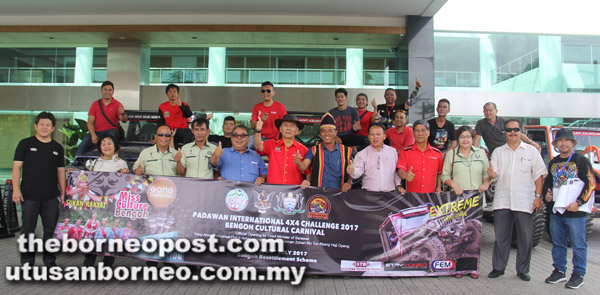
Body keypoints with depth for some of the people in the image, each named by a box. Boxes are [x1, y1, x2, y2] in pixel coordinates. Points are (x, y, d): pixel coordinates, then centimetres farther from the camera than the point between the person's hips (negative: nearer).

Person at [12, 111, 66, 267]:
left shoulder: (57, 148, 12)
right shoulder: (25, 144, 4)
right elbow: (17, 167, 0)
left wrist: (63, 193, 9)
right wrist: (16, 189, -10)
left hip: (51, 197, 3)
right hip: (29, 196, -2)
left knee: (51, 229, 6)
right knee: (28, 230, 3)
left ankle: (50, 260, 19)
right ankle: (27, 261, 16)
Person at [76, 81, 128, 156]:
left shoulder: (117, 104, 5)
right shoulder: (95, 104, 13)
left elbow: (124, 121, -8)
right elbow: (90, 122, 7)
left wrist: (123, 113, -33)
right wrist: (93, 135, -10)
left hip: (111, 131, -3)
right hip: (97, 132, 3)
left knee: (112, 134, -38)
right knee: (82, 146, -22)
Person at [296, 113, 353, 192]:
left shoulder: (346, 151, 11)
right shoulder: (314, 150, 11)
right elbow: (304, 167, 0)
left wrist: (349, 182, -4)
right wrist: (298, 162, -21)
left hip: (338, 192, 0)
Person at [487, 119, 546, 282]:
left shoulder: (531, 151, 7)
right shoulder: (498, 152, 11)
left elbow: (539, 175, 5)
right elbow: (494, 174, 2)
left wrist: (538, 196, -3)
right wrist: (490, 172, -22)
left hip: (524, 201, -1)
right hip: (502, 200, 1)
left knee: (525, 238, 4)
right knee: (501, 236, 6)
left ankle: (523, 270, 17)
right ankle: (498, 268, 17)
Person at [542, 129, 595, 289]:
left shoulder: (581, 160, -5)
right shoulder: (553, 162, 13)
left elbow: (591, 183, -10)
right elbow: (548, 181, 25)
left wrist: (578, 202, -18)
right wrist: (546, 193, 6)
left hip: (575, 212, -6)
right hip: (556, 210, 6)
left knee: (578, 245, 2)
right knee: (558, 243, 13)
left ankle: (578, 275, 14)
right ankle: (559, 271, 25)